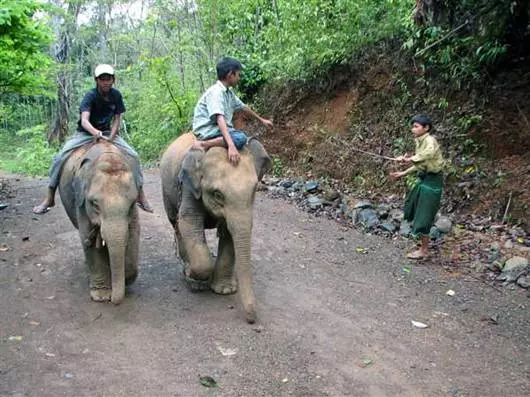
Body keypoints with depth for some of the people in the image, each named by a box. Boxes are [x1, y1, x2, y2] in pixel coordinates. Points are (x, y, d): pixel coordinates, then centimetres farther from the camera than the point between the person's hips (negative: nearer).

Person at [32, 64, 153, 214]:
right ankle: (49, 198, -11)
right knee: (60, 158, -22)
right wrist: (96, 133, -57)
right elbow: (84, 120, -36)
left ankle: (140, 196, 0)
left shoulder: (116, 95, -8)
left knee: (134, 156, -12)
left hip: (107, 133, 3)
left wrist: (111, 137, -18)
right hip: (85, 133, -3)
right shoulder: (90, 96, -21)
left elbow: (117, 118, -2)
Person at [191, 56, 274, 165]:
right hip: (207, 130, -10)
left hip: (218, 129, 10)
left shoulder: (228, 92, 9)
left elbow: (243, 107, 25)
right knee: (240, 138, -30)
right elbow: (220, 119, -32)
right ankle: (203, 145, -24)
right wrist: (231, 145, -43)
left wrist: (261, 120, 34)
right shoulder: (216, 92, -18)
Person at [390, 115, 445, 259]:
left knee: (424, 215, -3)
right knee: (413, 204, 22)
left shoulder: (430, 140, -20)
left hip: (432, 180, -10)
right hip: (424, 178, 10)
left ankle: (424, 249, 12)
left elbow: (429, 152, -44)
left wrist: (410, 159, -46)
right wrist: (403, 173, 14)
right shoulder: (419, 141, 8)